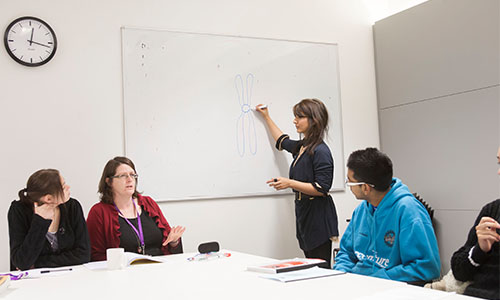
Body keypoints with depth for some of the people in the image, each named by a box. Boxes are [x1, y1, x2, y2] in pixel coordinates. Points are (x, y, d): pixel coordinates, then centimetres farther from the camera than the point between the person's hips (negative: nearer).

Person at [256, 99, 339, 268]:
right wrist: (266, 117, 41)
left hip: (319, 218, -9)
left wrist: (291, 183, -21)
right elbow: (282, 141, 36)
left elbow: (322, 189, -17)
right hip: (303, 213, 9)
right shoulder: (301, 147, 14)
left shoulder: (320, 151, -13)